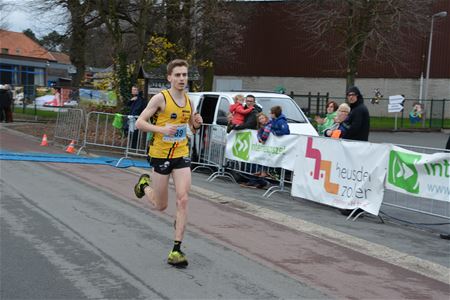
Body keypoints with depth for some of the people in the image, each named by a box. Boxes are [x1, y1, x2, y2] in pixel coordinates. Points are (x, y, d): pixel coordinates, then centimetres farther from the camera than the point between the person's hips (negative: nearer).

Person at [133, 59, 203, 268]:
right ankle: (144, 184, 43)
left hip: (181, 155, 4)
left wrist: (197, 124, -4)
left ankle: (176, 250, -3)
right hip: (160, 155, -4)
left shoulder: (188, 101, 6)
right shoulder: (160, 98, -11)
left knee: (183, 200, -9)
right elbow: (139, 123, -12)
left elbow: (193, 128, 19)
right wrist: (161, 129, -27)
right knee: (161, 206, 9)